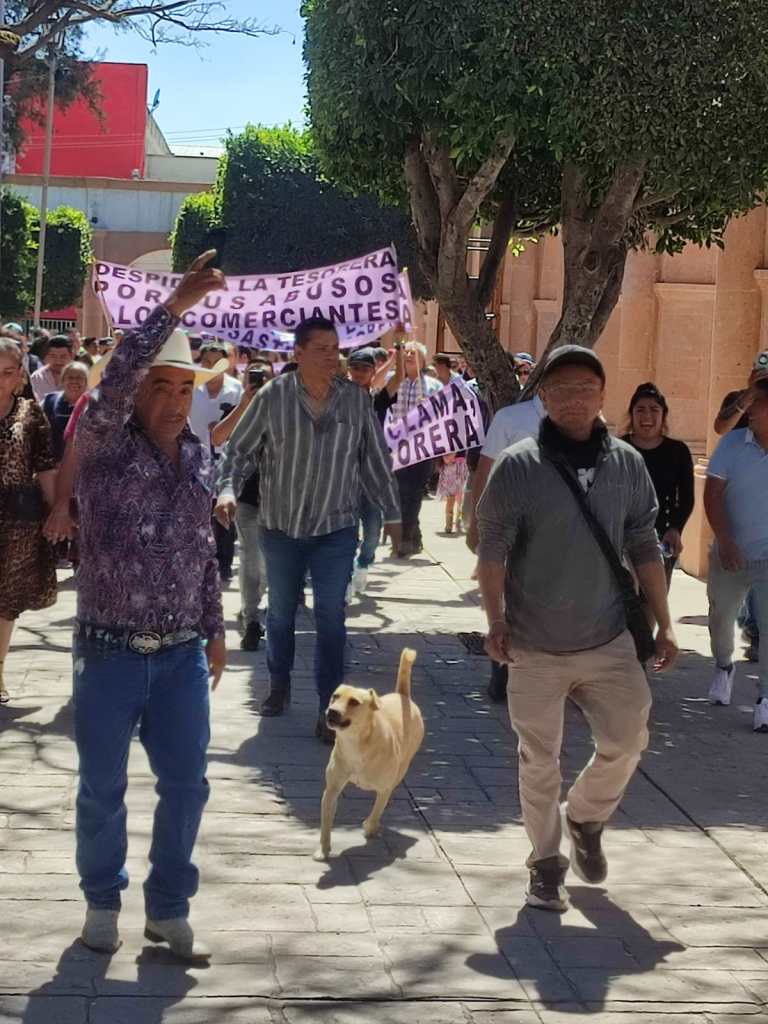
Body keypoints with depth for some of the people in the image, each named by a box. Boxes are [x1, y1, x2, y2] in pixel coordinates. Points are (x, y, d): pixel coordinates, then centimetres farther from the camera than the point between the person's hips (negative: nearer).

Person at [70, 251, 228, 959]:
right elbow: (115, 379, -29)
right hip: (110, 653, -4)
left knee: (186, 783, 7)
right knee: (102, 788, 9)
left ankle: (169, 908, 23)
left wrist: (215, 630, 17)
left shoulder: (199, 459, 6)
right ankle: (103, 900, 28)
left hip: (182, 656, 4)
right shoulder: (104, 445, -9)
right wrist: (177, 305, -35)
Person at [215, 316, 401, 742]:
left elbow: (375, 460, 3)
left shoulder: (357, 400, -5)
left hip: (336, 529, 0)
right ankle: (279, 686, 38)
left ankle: (328, 709, 3)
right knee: (280, 612, 16)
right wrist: (227, 490, -18)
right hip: (281, 526, 0)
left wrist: (392, 514, 5)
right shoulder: (273, 397, -10)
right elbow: (239, 450, -2)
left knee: (331, 618, -2)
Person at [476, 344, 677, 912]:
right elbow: (493, 549, -8)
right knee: (540, 761, 6)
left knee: (626, 742, 1)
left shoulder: (628, 464, 1)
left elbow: (645, 549, 7)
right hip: (536, 648, -2)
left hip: (609, 641, 2)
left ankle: (585, 818, 31)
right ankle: (547, 862, 24)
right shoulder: (517, 467, -9)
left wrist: (663, 625, 6)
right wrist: (497, 620, -17)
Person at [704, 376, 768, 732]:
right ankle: (724, 666, 45)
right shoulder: (732, 443, -8)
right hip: (731, 551, 2)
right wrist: (725, 541, -19)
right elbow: (712, 494, -9)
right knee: (721, 616, 16)